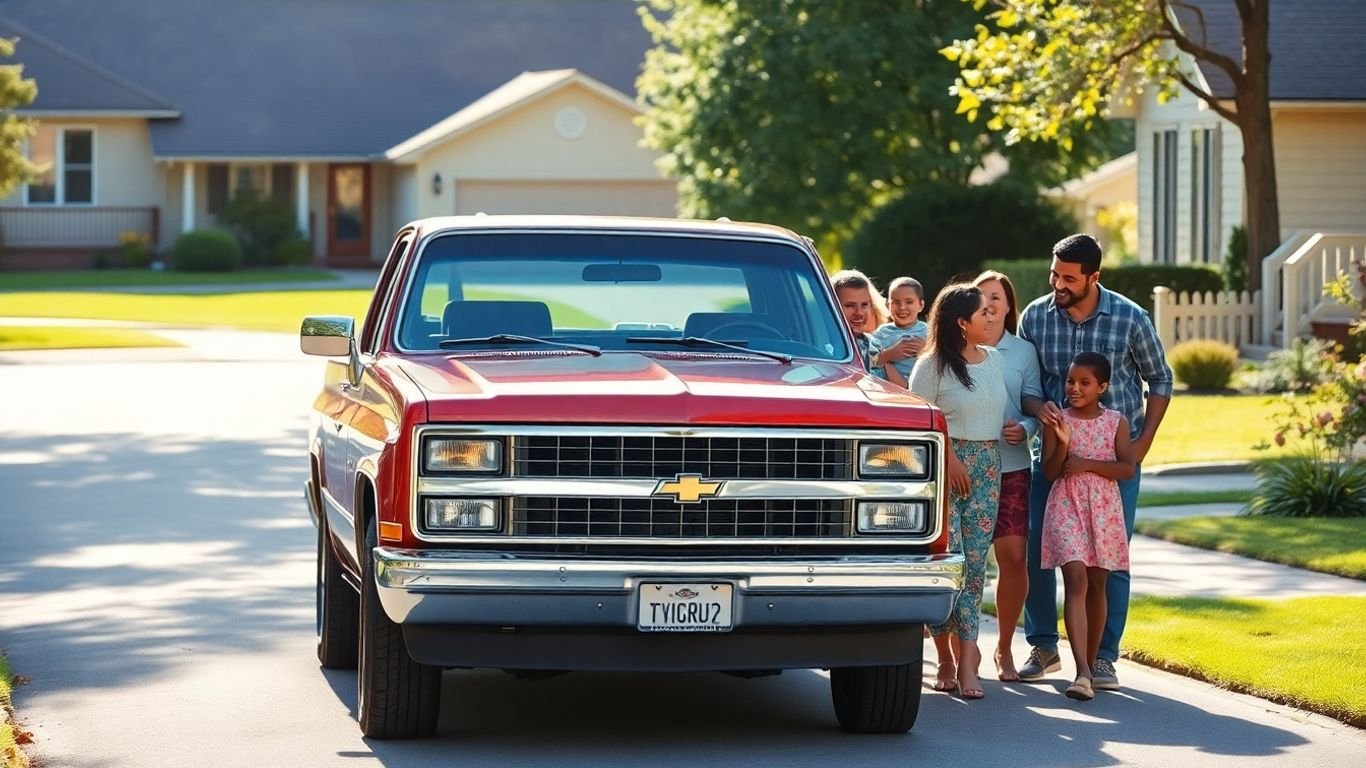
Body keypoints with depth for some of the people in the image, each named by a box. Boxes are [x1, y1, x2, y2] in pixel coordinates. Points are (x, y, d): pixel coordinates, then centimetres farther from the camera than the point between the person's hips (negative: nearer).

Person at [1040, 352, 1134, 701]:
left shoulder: (1116, 421, 3)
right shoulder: (1057, 420, 1)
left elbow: (1127, 469, -3)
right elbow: (1049, 472, -3)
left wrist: (1089, 464, -13)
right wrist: (1062, 444, -20)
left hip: (1103, 510, 2)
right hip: (1066, 508, -2)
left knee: (1097, 584, 9)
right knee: (1075, 580, -15)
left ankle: (1091, 663, 22)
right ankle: (1082, 672, -25)